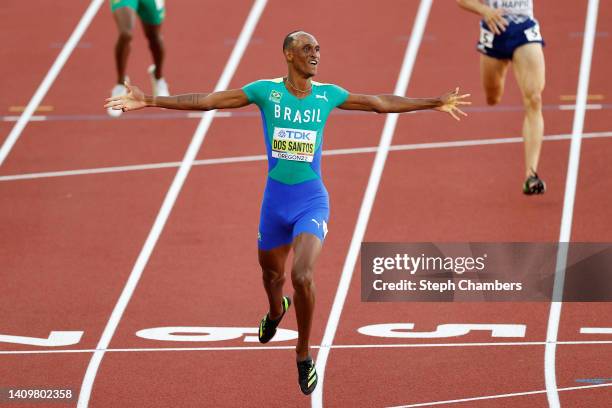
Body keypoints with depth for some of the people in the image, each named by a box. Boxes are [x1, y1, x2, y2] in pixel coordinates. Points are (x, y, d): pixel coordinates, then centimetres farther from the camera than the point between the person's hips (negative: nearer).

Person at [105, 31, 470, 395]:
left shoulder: (328, 94, -1)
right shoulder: (266, 91, -5)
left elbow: (381, 103, 10)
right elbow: (207, 101, -5)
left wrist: (436, 103, 13)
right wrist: (149, 101, -9)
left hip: (313, 201, -1)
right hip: (275, 199, 1)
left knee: (302, 276, -21)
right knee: (272, 272, 20)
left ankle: (304, 355, -1)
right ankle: (276, 311, 59)